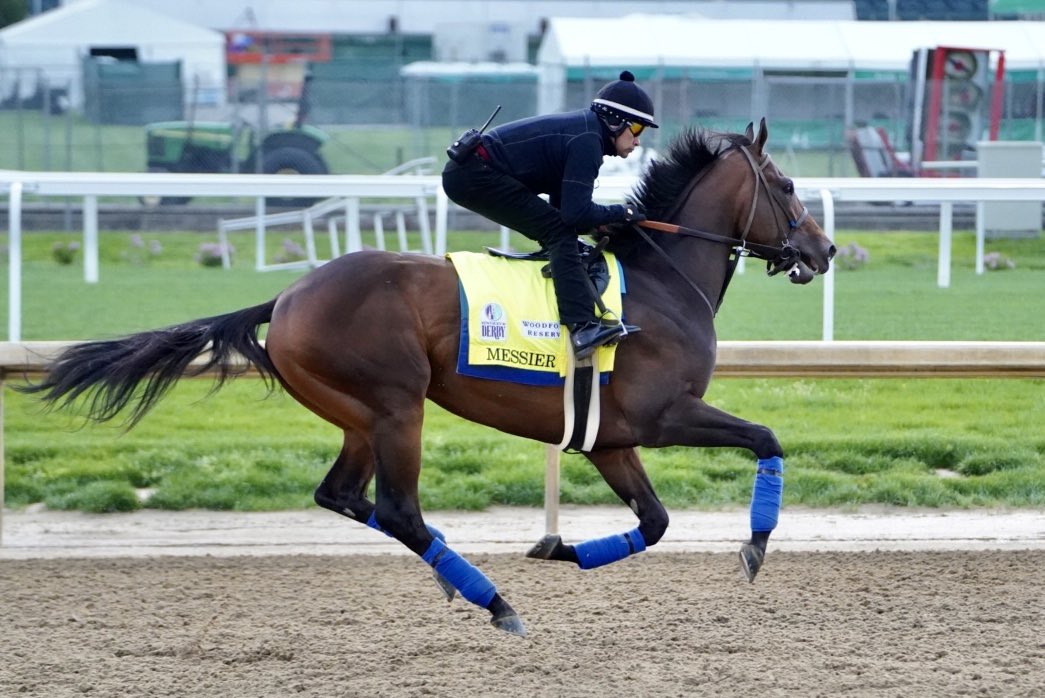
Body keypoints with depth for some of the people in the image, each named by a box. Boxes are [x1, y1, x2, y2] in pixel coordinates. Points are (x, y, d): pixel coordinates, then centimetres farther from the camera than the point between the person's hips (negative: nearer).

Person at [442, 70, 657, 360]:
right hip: (475, 174, -11)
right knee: (558, 234, -15)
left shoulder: (581, 131, 18)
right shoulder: (587, 141, -13)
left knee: (557, 234, 17)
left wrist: (604, 224, 6)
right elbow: (575, 214, -18)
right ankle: (582, 327, -27)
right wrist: (620, 213, -5)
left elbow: (563, 210, 20)